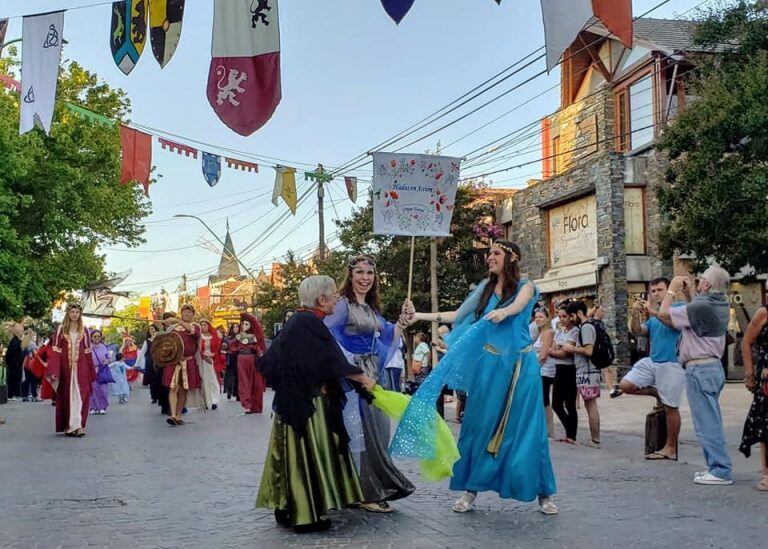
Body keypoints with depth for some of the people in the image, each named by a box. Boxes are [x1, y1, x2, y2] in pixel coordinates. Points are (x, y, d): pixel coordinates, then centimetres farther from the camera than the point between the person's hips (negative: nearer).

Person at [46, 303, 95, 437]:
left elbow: (87, 352, 7)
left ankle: (78, 425, -10)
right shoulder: (61, 329, 4)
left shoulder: (83, 330, 9)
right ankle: (68, 426, 11)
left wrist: (91, 373, 3)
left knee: (80, 395, -7)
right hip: (66, 367, -1)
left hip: (81, 367, 1)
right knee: (66, 395, 4)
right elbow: (56, 351, -1)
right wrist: (54, 371, -11)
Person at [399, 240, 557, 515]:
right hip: (489, 365, 3)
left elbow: (518, 306, -21)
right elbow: (457, 316, 11)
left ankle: (543, 492, 11)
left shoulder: (525, 286, 1)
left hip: (520, 366, -3)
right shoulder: (485, 288, 12)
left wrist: (503, 312, -44)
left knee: (526, 429, 0)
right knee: (480, 425, 3)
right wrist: (419, 316, 3)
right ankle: (471, 489, 12)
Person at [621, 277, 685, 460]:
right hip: (651, 361, 7)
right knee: (625, 385, -4)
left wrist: (653, 311, -25)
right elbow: (637, 332, 6)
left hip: (671, 364, -7)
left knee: (670, 408, -1)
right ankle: (657, 393, 16)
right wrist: (635, 315, -10)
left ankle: (671, 448, 8)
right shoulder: (653, 319, 19)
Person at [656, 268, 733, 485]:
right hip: (713, 367, 10)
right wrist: (689, 292, 19)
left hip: (700, 369, -10)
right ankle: (717, 466, 19)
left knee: (707, 422, -6)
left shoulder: (701, 306, -20)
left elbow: (663, 314, -14)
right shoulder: (720, 305, 8)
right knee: (711, 420, 15)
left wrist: (672, 289, -2)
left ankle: (721, 471, -4)